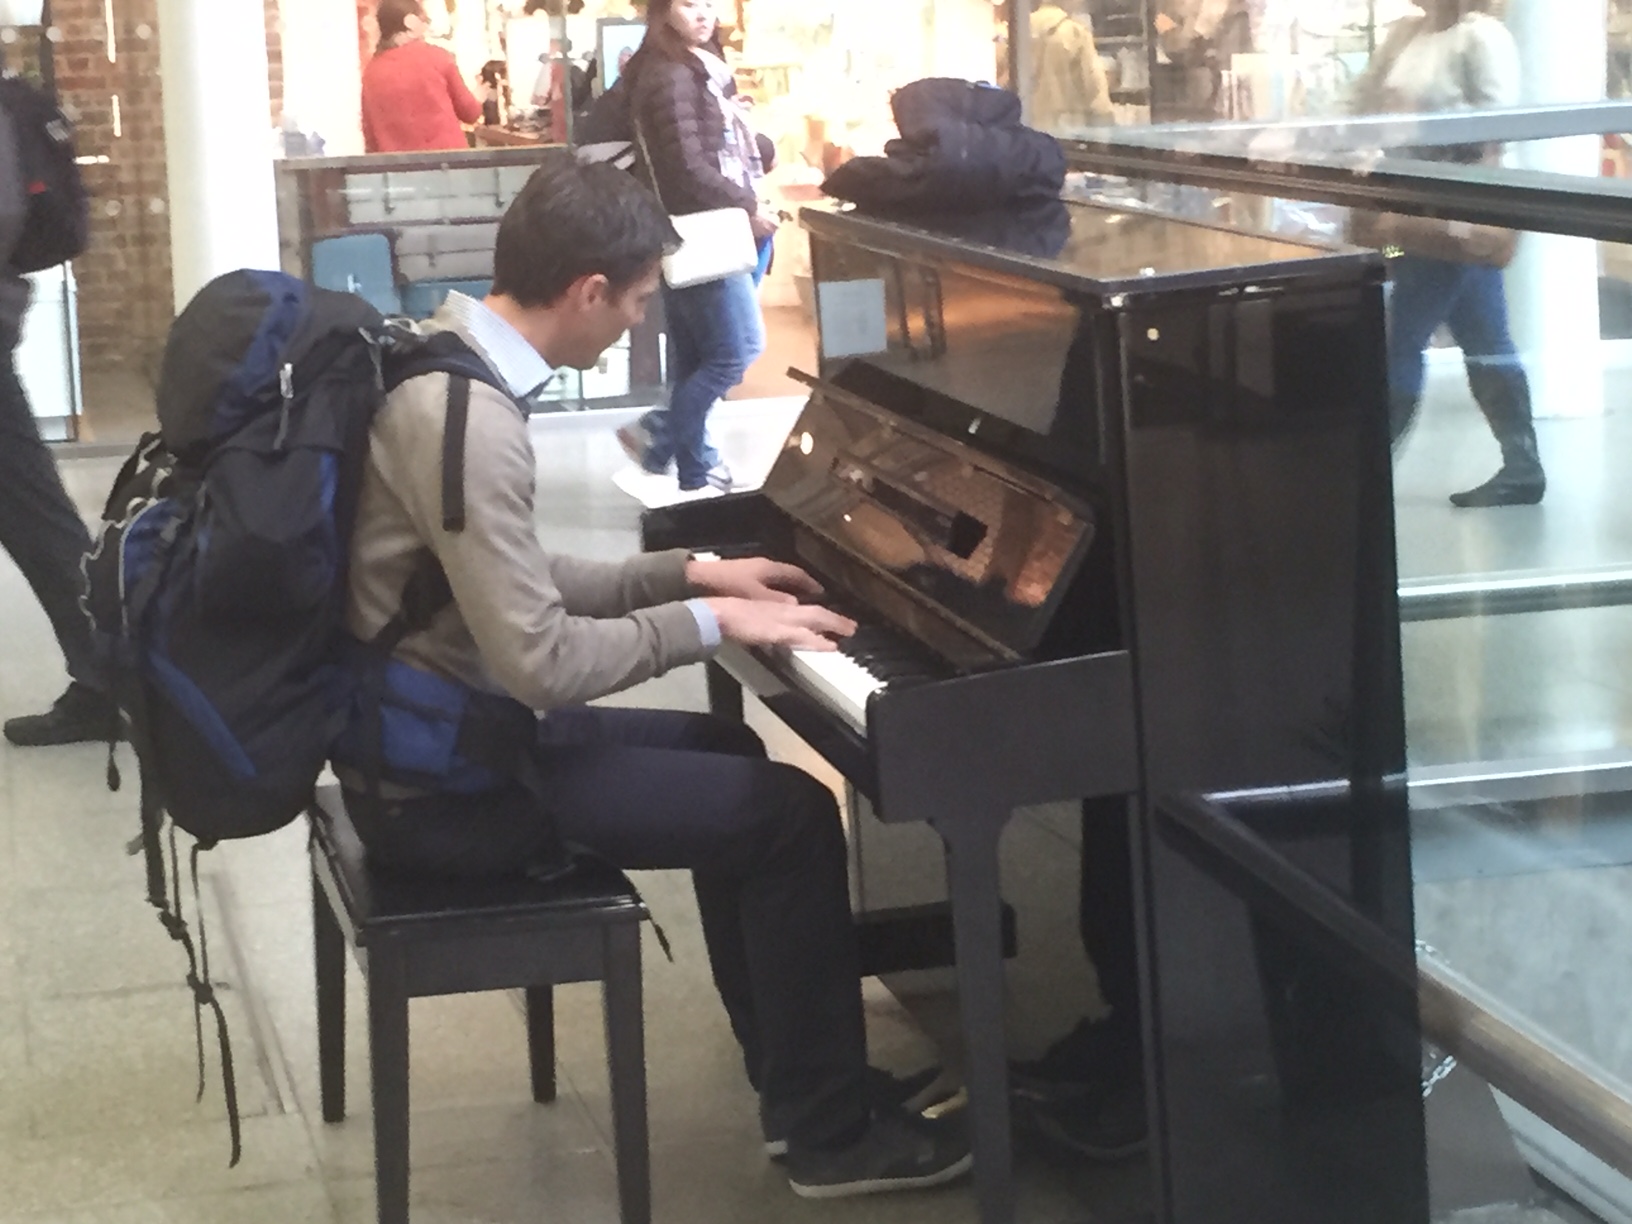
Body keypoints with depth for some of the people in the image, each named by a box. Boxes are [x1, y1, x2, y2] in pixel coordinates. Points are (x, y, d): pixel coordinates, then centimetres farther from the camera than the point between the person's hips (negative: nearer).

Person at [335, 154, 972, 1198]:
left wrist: (691, 574, 12)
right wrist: (708, 621, -17)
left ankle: (799, 1080, 27)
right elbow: (542, 663, -29)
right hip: (447, 780, -11)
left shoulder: (441, 358, 6)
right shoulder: (470, 420, -27)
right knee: (791, 812, -8)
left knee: (728, 754, 21)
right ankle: (833, 1132, 7)